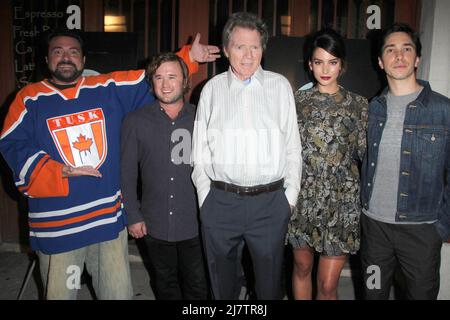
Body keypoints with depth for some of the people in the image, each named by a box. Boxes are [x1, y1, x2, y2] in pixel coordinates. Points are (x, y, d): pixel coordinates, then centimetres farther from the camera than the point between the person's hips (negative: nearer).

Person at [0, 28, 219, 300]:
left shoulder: (109, 89, 7)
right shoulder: (29, 99, 1)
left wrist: (188, 56, 3)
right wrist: (61, 171, -18)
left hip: (109, 218, 2)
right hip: (57, 228, -1)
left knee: (119, 293, 14)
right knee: (59, 294, 15)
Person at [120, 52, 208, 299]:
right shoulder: (136, 122, -2)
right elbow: (127, 172, 1)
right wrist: (133, 215, -2)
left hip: (195, 223, 0)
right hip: (155, 224, 1)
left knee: (198, 286, 13)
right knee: (166, 284, 20)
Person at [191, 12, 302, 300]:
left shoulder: (280, 86, 4)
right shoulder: (213, 88, 5)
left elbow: (293, 147, 5)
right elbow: (200, 150, 7)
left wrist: (290, 197, 0)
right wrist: (205, 196, 1)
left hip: (271, 202, 0)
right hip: (220, 201, 1)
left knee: (270, 281, 13)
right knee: (223, 279, 17)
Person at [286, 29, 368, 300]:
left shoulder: (358, 104, 2)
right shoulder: (298, 99, 4)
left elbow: (364, 153, 3)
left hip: (341, 199, -1)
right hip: (303, 196, 2)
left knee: (328, 284, 2)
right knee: (302, 267, 16)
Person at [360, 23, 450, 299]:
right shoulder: (372, 108, 4)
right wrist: (362, 204, 5)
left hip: (421, 228, -3)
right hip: (374, 222, 3)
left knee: (422, 293, 14)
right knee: (373, 292, 18)